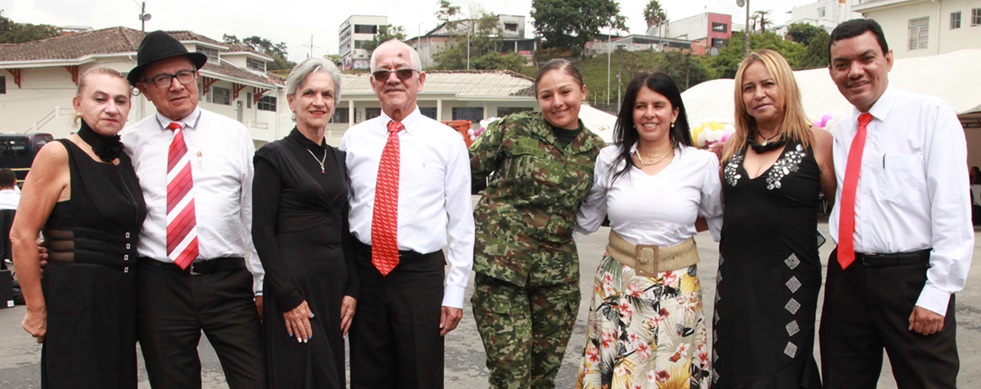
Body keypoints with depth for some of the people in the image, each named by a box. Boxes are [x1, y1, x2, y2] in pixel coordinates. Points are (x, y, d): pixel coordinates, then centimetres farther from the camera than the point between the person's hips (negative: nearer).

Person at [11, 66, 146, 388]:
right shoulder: (58, 155, -8)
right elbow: (21, 236, -11)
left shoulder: (126, 162, 11)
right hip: (74, 301, -7)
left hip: (122, 302, 7)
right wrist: (36, 310, -10)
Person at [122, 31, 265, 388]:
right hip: (158, 285, 1)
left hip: (227, 282, -1)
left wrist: (264, 283, 2)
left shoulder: (234, 135, 6)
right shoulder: (130, 142, 7)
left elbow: (255, 212, 4)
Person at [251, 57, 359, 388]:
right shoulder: (275, 156, -6)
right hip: (294, 284, -6)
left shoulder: (338, 159, 12)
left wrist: (351, 289, 5)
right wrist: (288, 298, -15)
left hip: (334, 283, 6)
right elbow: (261, 231, -10)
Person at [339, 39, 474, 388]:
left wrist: (455, 292, -4)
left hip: (421, 275, -2)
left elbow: (461, 224, 0)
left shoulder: (447, 141, 1)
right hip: (364, 271, 2)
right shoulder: (353, 140, 8)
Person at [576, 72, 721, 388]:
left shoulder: (702, 163, -2)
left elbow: (717, 220, 10)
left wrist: (678, 226, 2)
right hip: (617, 286, 1)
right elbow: (586, 221, 14)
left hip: (677, 289, 0)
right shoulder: (610, 159, 2)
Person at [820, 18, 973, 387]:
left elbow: (953, 209, -10)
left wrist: (937, 293, -14)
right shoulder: (840, 132, 12)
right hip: (847, 278, 5)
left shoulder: (930, 115, -5)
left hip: (911, 279, -5)